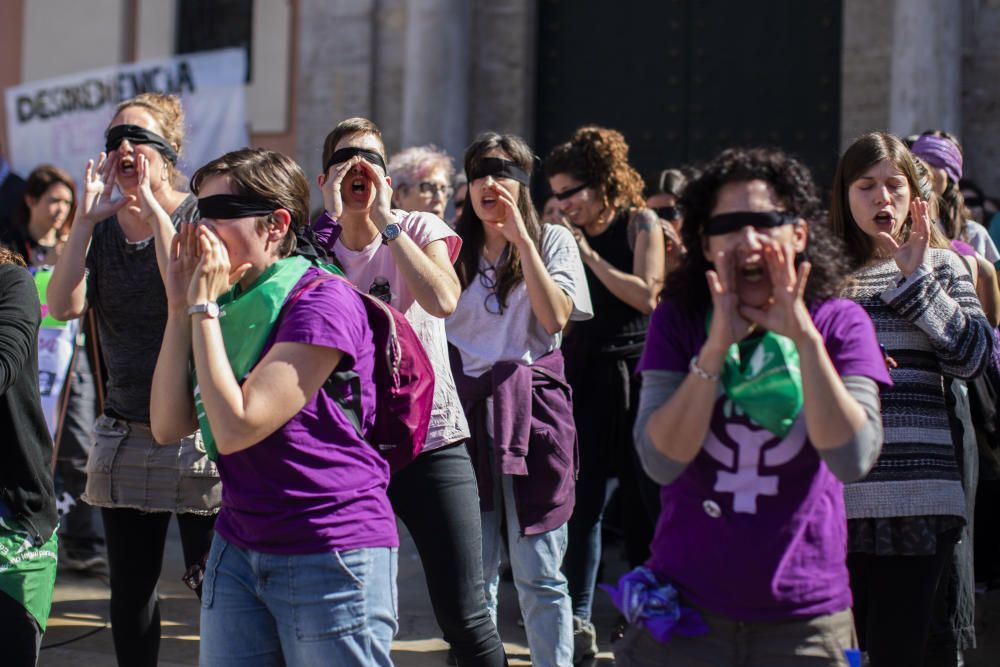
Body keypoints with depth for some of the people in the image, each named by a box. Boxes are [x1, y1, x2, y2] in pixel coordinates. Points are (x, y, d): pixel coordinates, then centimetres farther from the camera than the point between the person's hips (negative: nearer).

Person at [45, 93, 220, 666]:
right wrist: (87, 219, -13)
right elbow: (64, 307, -8)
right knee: (130, 589, 11)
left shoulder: (200, 216, -6)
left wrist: (155, 213, -22)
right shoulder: (104, 227, 6)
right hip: (125, 435, 5)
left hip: (198, 431, -4)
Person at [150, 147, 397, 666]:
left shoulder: (322, 301, -14)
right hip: (237, 549, 7)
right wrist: (180, 307, -1)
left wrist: (203, 309, -13)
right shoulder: (230, 305, 11)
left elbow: (236, 428, -21)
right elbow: (169, 426, 3)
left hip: (331, 556, -7)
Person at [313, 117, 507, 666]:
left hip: (430, 437, -2)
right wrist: (331, 216, -16)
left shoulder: (419, 229, 1)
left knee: (463, 616, -5)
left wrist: (384, 218, -17)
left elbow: (442, 301, -20)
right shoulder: (317, 243, 6)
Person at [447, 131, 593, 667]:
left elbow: (556, 317, -11)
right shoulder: (456, 248, 12)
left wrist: (520, 238, -12)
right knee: (472, 572, 5)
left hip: (532, 406, -2)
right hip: (467, 407, 2)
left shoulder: (552, 240, 6)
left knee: (538, 573, -3)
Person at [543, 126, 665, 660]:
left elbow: (647, 296, -14)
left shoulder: (640, 223, -3)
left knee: (642, 493, 5)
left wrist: (590, 256, -15)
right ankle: (580, 618, 1)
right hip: (583, 370, 3)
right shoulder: (568, 234, 7)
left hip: (632, 369, -3)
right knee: (584, 495, 0)